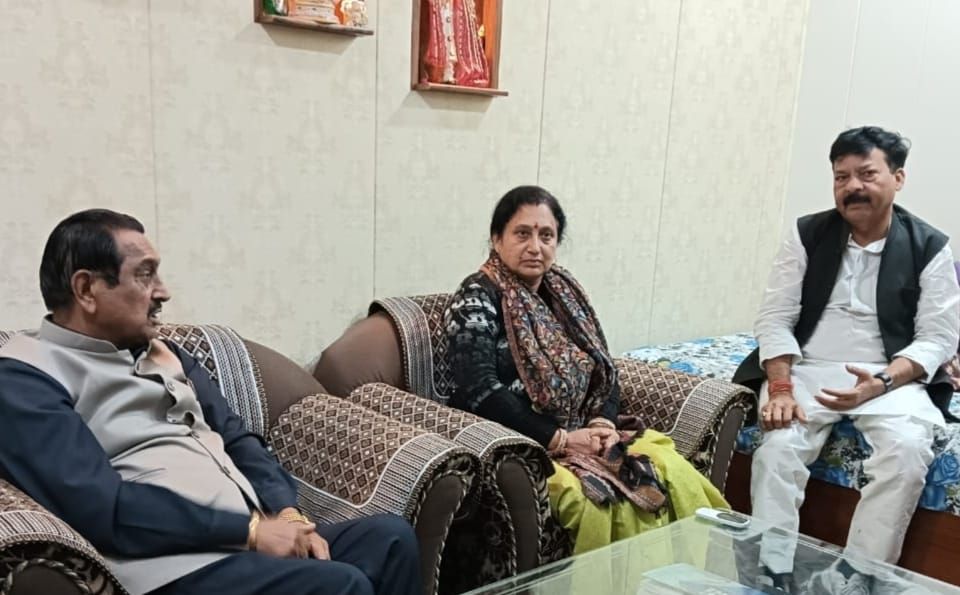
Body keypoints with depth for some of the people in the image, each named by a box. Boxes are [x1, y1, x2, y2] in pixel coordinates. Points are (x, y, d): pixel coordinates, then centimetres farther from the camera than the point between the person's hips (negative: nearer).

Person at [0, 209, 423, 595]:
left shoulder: (161, 354, 19)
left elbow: (236, 439, 17)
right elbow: (103, 509, -17)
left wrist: (286, 514, -2)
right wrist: (251, 529, -16)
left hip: (249, 540, 8)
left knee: (390, 537, -8)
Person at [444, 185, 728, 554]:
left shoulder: (565, 292, 12)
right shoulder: (477, 299, -8)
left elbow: (605, 370, 12)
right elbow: (480, 392, -19)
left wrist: (603, 423, -7)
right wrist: (559, 440, -19)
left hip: (580, 437, 6)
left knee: (673, 472, -16)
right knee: (600, 496, -30)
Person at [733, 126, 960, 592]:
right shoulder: (807, 234, 4)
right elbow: (775, 318, -1)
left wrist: (882, 381, -21)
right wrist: (780, 387, -18)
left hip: (892, 378, 0)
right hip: (807, 370, 1)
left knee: (907, 451, -29)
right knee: (778, 445, -27)